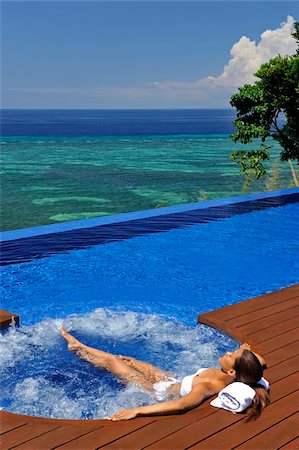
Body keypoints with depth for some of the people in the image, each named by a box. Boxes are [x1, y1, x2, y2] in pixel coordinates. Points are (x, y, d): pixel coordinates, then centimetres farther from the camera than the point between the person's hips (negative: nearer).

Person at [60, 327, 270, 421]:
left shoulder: (207, 386, -42)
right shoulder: (228, 377, -22)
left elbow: (180, 405, -57)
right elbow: (262, 364, -3)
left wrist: (136, 411, -58)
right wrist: (248, 351, -15)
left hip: (163, 390, -7)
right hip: (173, 380, 7)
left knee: (111, 361, 8)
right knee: (123, 359, 20)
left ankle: (78, 350, 41)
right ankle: (79, 347, 45)